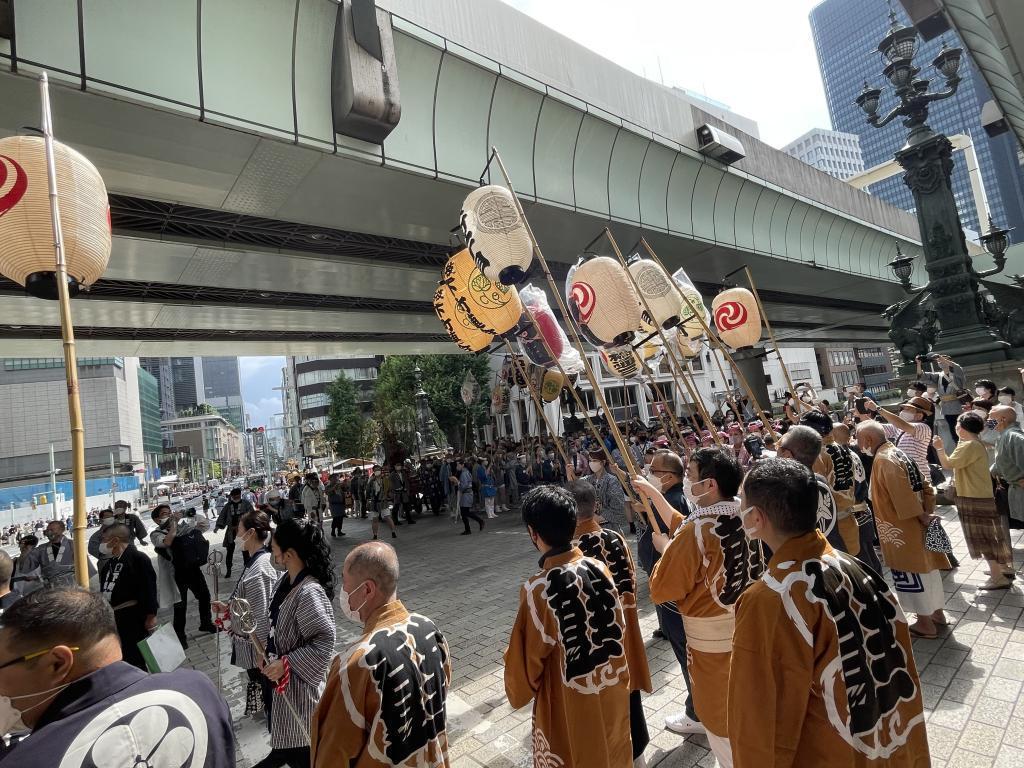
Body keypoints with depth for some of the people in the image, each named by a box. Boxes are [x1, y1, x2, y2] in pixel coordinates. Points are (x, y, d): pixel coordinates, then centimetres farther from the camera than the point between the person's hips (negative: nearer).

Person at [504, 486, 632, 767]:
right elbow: (619, 633, 1)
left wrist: (518, 694, 3)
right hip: (612, 696, 5)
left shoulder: (538, 590, -29)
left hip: (569, 709, -4)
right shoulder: (600, 569, -14)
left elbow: (524, 664, -17)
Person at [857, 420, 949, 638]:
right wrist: (926, 512, 11)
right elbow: (922, 483, 13)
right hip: (913, 523, 10)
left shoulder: (883, 460, -21)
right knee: (924, 567, 20)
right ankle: (937, 613, 35)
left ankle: (925, 623, 12)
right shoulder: (896, 452, 9)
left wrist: (921, 516, -18)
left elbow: (903, 493, -26)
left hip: (902, 527, -10)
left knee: (910, 573, 2)